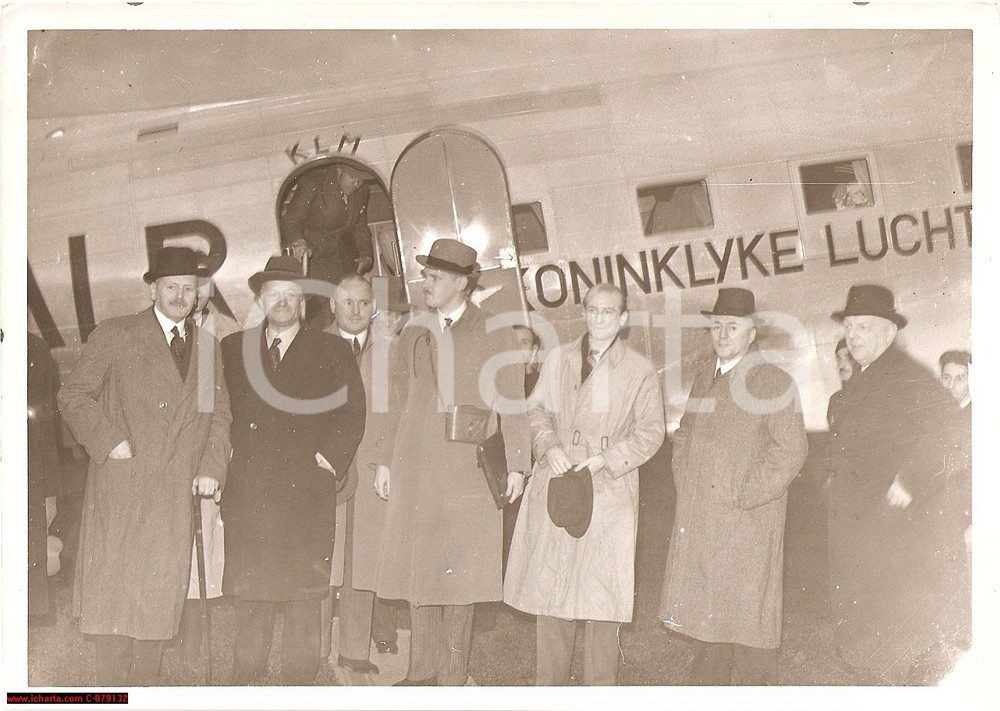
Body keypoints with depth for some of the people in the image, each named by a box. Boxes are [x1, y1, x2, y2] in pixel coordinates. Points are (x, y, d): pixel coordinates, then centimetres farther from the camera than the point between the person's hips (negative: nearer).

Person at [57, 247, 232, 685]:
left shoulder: (208, 347, 17)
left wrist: (212, 467, 4)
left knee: (161, 594, 3)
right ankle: (110, 690, 6)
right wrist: (108, 440, -11)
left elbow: (219, 414, 18)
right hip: (120, 490, -3)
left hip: (178, 495, 3)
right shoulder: (114, 335, 4)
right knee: (115, 590, -3)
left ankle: (143, 688, 12)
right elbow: (73, 397, 2)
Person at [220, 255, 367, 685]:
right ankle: (245, 679, 13)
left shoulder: (331, 352, 8)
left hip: (307, 489, -2)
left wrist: (329, 459, -5)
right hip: (247, 491, 2)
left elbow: (352, 415, 4)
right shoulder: (232, 349, 14)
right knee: (249, 593, 3)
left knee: (303, 595, -2)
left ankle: (299, 682, 7)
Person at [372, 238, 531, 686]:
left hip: (469, 466, -3)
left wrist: (516, 464, -2)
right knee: (417, 565, 3)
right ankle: (423, 670, 13)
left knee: (461, 568, -2)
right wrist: (384, 460, 10)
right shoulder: (412, 333, 15)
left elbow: (511, 403, 4)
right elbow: (396, 401, 16)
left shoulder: (494, 334, 5)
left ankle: (454, 675, 7)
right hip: (415, 467, 3)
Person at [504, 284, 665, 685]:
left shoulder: (639, 371, 4)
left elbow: (651, 432, 3)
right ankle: (549, 685, 17)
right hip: (556, 486, 2)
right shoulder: (558, 360, 11)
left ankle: (600, 689, 11)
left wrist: (607, 459, -10)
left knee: (602, 595, -1)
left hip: (609, 491, -2)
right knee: (550, 590, 5)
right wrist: (550, 447, -6)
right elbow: (538, 410, 14)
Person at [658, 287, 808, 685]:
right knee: (703, 612, 11)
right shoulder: (704, 378, 15)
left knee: (746, 617, -2)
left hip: (747, 522, -6)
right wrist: (684, 482, 9)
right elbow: (684, 435, 24)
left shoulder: (774, 382, -6)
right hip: (697, 523, 6)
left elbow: (791, 449, -13)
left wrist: (743, 495, -15)